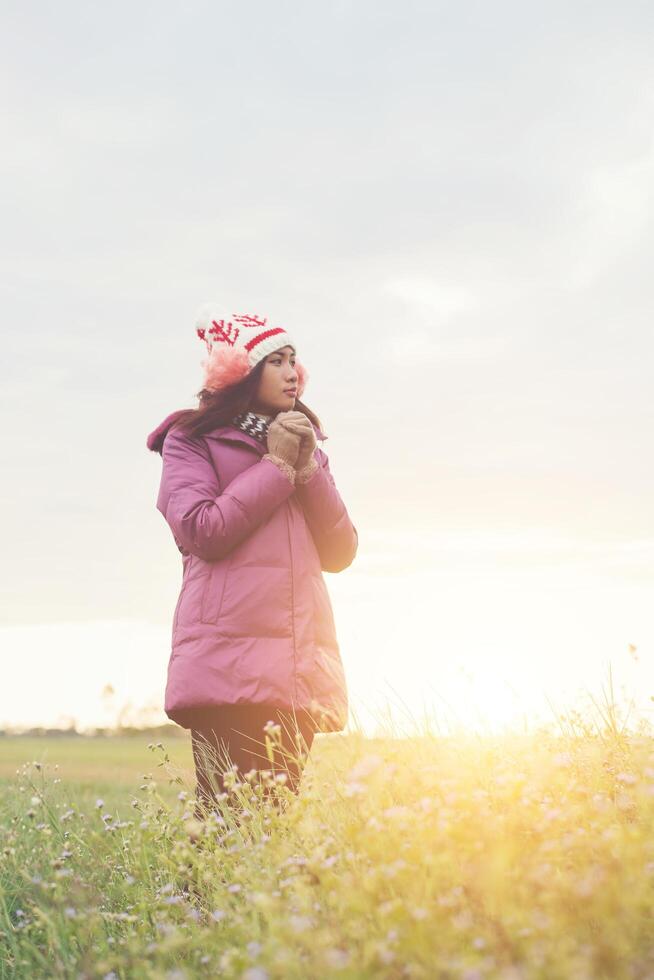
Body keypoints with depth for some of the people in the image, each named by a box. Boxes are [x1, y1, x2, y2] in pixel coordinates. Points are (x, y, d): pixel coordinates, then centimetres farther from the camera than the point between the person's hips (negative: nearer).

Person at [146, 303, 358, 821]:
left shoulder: (303, 445, 24)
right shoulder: (191, 440, 9)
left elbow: (340, 553, 13)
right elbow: (201, 531, -10)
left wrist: (307, 468, 2)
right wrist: (276, 467, -2)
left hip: (299, 662, 5)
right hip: (228, 658, -5)